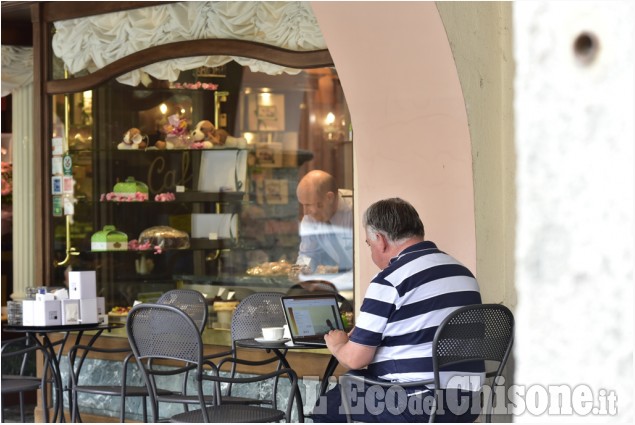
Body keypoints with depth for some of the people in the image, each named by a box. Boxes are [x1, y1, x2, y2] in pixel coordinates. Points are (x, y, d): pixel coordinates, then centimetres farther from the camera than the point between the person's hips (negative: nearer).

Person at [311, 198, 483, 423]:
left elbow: (355, 359, -11)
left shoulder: (390, 280, -13)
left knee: (326, 406, 14)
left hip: (418, 406, -8)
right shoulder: (463, 273, 12)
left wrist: (337, 345, 13)